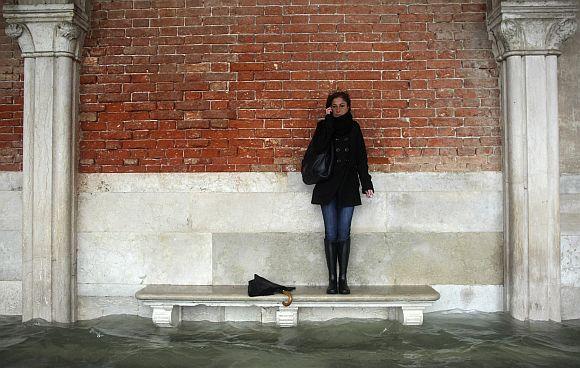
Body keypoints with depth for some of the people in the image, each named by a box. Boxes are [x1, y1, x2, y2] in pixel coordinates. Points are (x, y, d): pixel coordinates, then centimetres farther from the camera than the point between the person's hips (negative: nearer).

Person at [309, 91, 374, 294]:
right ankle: (332, 279, 4)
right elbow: (317, 147, -14)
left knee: (344, 233, -1)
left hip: (348, 186, 1)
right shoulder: (324, 125, 6)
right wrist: (329, 121, -11)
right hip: (327, 186, -1)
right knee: (331, 233, -2)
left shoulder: (354, 127, 10)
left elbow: (361, 157, 9)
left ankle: (343, 278, 5)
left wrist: (366, 183, 3)